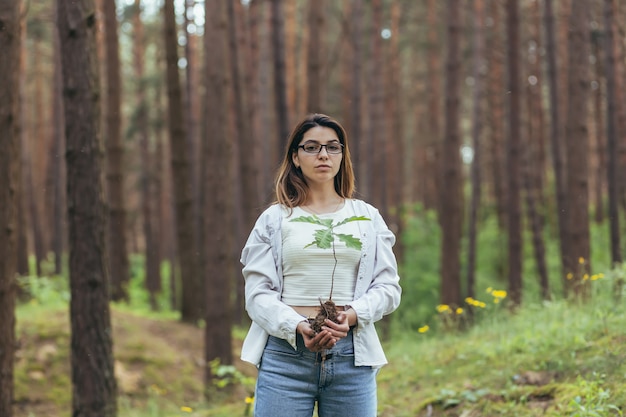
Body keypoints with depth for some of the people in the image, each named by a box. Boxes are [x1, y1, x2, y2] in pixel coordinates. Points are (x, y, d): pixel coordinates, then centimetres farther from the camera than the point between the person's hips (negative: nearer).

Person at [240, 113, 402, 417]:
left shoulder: (367, 218, 14)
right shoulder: (274, 219, 9)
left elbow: (388, 286, 8)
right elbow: (258, 293, 1)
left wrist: (353, 315, -12)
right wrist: (297, 327, -16)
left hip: (351, 356, 1)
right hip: (286, 353, -1)